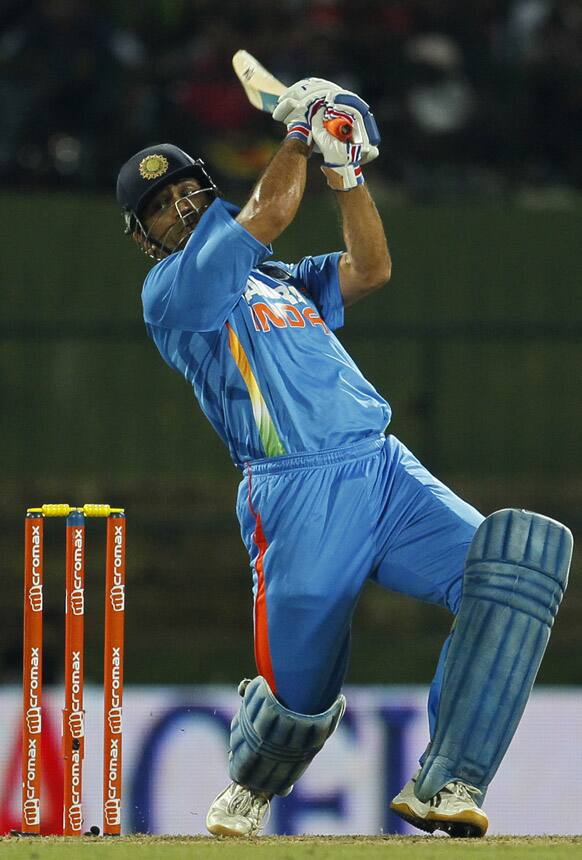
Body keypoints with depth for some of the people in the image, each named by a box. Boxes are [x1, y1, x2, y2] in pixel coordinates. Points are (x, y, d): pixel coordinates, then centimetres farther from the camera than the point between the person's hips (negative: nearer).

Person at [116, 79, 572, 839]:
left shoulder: (277, 282, 28)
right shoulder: (170, 290, 3)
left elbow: (370, 270, 14)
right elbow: (270, 211, -6)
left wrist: (346, 171, 6)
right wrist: (300, 129, 9)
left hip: (386, 471, 6)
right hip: (299, 502, -6)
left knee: (521, 555, -19)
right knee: (300, 694, -5)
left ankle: (443, 786, -23)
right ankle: (250, 786, 36)